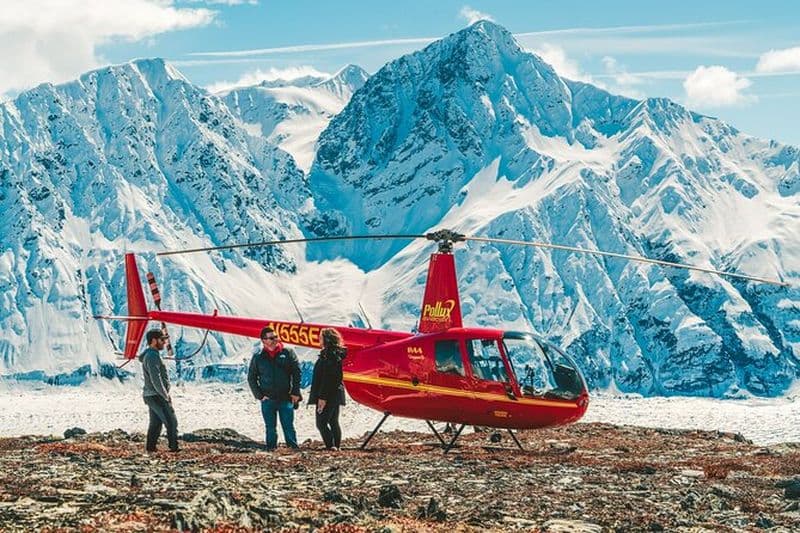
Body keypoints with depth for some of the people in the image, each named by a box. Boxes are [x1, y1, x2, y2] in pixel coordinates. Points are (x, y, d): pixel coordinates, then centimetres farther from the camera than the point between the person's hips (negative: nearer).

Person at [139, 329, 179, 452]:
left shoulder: (150, 355, 16)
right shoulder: (152, 356, -18)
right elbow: (156, 380, -24)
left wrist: (165, 394, 16)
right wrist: (165, 395, -16)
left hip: (151, 396, 10)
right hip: (157, 396, -10)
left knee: (155, 423, 14)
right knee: (171, 422, -5)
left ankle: (150, 447, 15)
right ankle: (174, 447, -4)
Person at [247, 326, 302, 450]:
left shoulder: (288, 353, 0)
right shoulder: (258, 357, 2)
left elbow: (297, 372, 1)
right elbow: (251, 378, 9)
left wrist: (295, 393, -3)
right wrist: (259, 395, 1)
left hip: (286, 398, -1)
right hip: (268, 400, 1)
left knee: (288, 427, 1)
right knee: (270, 429, 8)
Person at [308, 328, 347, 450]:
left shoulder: (329, 355, -17)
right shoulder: (336, 354, 15)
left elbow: (327, 378, -22)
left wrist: (322, 397, -22)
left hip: (329, 395, -10)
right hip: (335, 394, 10)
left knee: (321, 423, -9)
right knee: (333, 422, 15)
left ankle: (331, 446, -15)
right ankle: (336, 447, 18)